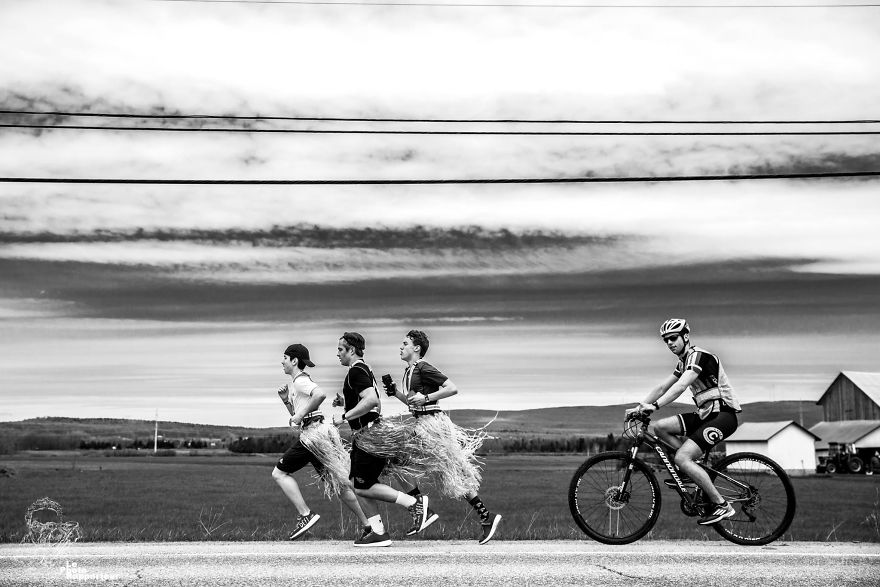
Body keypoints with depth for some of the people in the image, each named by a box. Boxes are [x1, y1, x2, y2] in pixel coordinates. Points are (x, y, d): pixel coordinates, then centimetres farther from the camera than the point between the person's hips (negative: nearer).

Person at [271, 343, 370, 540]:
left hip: (312, 434, -10)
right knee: (337, 483, 9)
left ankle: (305, 514, -6)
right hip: (317, 434, 10)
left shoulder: (300, 380, -9)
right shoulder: (295, 382, 22)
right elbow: (296, 414, 29)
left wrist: (301, 415, -21)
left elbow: (320, 394, -29)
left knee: (279, 473, -1)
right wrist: (285, 399, 14)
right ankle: (367, 526, 9)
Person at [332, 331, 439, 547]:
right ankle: (377, 531, 10)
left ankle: (415, 503, -6)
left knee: (363, 487, -6)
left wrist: (344, 416, -22)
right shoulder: (364, 370, 19)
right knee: (356, 484, 10)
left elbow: (371, 400, -29)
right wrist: (345, 402, 20)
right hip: (367, 435, 10)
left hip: (369, 436, -10)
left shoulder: (356, 371, -13)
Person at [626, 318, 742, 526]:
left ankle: (722, 506, -13)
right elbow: (662, 387, 17)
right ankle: (693, 471, 5)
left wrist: (654, 406, -36)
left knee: (681, 458, -20)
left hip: (723, 415, -9)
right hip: (706, 414, 9)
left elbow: (680, 386, -28)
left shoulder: (699, 356, -14)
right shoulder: (684, 362, 16)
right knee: (660, 427, 1)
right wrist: (640, 407, 6)